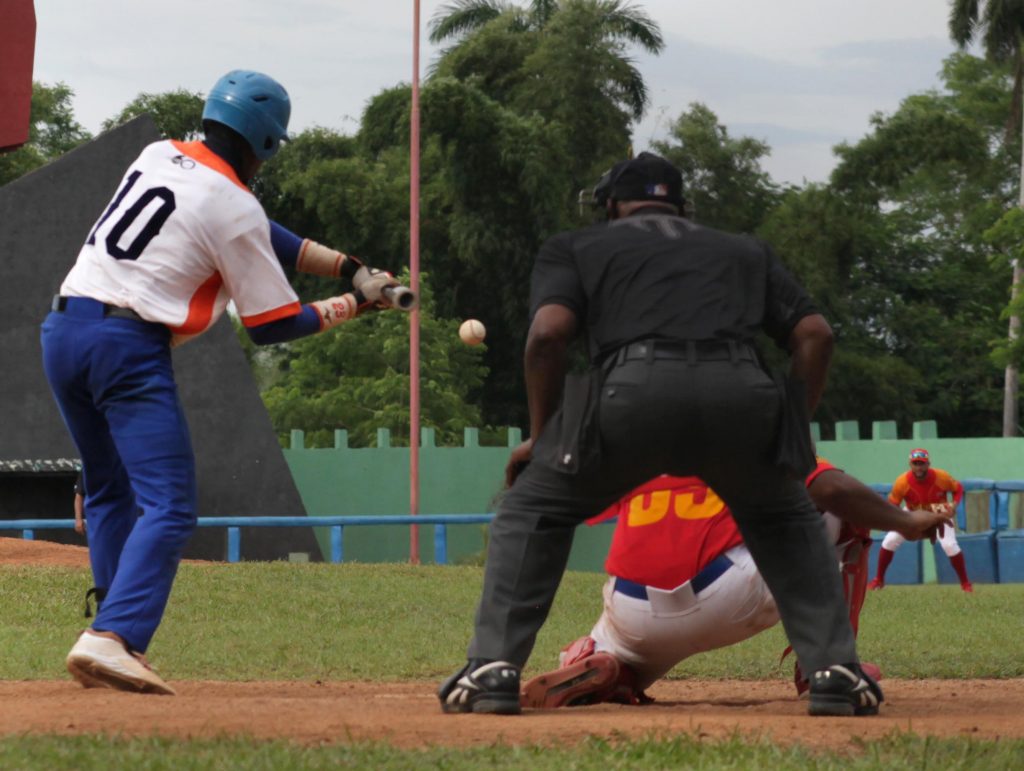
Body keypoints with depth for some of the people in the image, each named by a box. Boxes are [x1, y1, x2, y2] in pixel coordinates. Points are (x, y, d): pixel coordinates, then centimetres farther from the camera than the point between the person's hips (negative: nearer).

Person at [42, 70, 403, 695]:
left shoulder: (159, 154, 15)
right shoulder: (236, 207, -8)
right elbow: (271, 326, -2)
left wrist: (347, 266, 19)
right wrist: (347, 307, 14)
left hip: (63, 331, 8)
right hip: (129, 347, -8)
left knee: (111, 494, 20)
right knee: (168, 506, -10)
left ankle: (117, 637, 15)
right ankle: (111, 639, -27)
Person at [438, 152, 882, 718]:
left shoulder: (575, 247, 29)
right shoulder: (744, 251, 36)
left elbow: (549, 332, 9)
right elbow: (814, 333, 22)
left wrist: (540, 436, 18)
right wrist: (795, 433, 28)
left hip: (633, 389, -2)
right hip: (740, 391, 2)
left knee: (532, 507, 22)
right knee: (787, 518, 31)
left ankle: (492, 668, 8)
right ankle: (834, 671, 17)